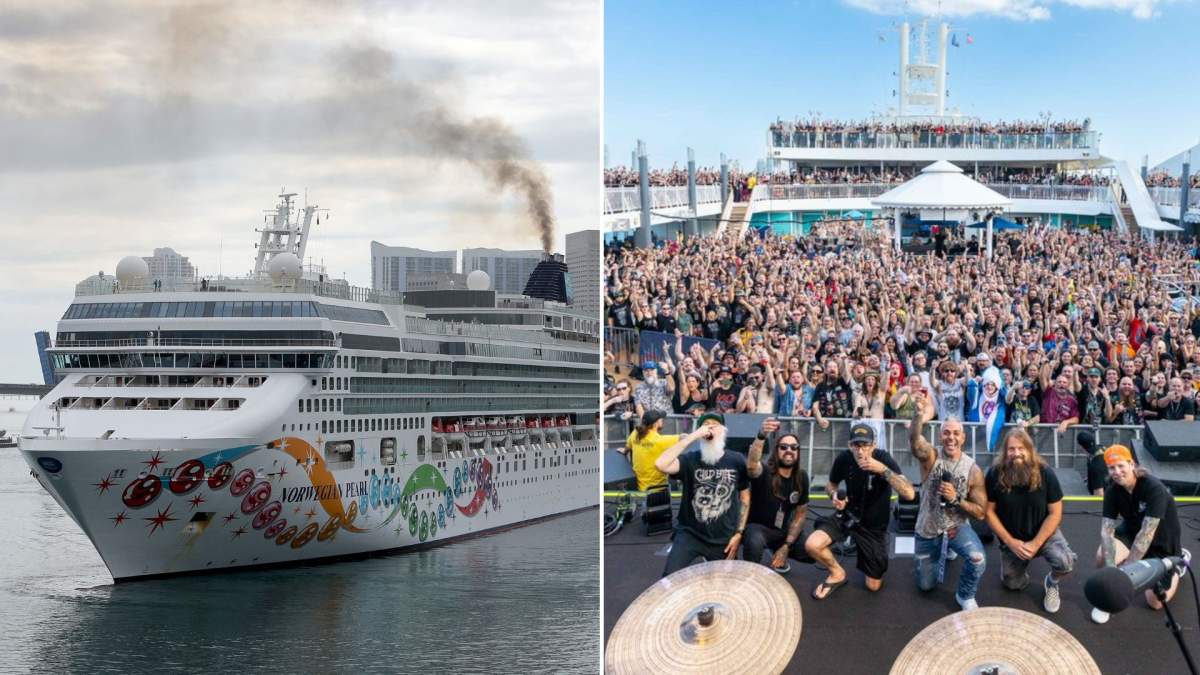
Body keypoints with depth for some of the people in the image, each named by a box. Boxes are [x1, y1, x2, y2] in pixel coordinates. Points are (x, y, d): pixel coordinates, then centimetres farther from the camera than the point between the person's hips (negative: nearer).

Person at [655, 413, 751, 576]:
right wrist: (692, 436, -28)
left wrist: (739, 533, 1)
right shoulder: (690, 459, -11)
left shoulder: (737, 460, -4)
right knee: (670, 579, -21)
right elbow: (660, 464, -31)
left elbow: (745, 497, 6)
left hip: (723, 538, 2)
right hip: (690, 533, -2)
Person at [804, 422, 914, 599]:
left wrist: (883, 469, -43)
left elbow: (909, 494, -35)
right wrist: (835, 496, -18)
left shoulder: (883, 458, -24)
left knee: (873, 586, 5)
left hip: (874, 526, -1)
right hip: (848, 516, 1)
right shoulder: (843, 458, -16)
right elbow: (831, 485, 6)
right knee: (812, 545, -27)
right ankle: (837, 574, 4)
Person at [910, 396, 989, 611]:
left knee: (978, 559, -32)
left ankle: (965, 596, -1)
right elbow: (914, 441, -42)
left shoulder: (973, 470, -14)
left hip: (957, 527, -1)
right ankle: (943, 553, 45)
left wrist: (956, 499, -28)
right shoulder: (931, 457, -16)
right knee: (926, 585, 14)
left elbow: (980, 512, -10)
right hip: (927, 530, 1)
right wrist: (920, 418, -63)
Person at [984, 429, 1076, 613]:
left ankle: (1051, 583, 9)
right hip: (1010, 538, 1)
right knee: (1013, 585, 7)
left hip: (1043, 533, -1)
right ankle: (1022, 561, 39)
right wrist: (1011, 542, -17)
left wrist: (1035, 544, -21)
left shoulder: (1045, 473, -20)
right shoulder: (995, 474, -19)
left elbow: (1055, 514, -15)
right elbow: (989, 512, -11)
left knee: (1066, 562, -27)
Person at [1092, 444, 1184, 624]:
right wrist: (1111, 567, -39)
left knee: (1156, 602, -4)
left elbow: (1147, 532, -36)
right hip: (1131, 531, 3)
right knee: (1103, 556, -29)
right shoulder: (1112, 491, -15)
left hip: (1162, 542, -3)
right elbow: (1106, 530, -23)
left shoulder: (1154, 488, -32)